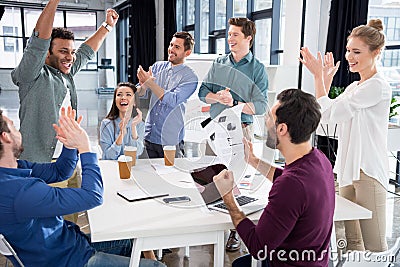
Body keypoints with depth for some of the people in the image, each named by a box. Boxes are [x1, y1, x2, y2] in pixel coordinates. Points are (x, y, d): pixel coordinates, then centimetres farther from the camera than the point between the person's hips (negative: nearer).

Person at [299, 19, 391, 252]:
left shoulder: (377, 87, -13)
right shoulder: (354, 87, 16)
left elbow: (329, 113, -17)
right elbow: (324, 114, 15)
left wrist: (318, 76, -8)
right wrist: (326, 78, 11)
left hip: (369, 171, -9)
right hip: (349, 169, 9)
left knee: (375, 247, -2)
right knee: (352, 242, 16)